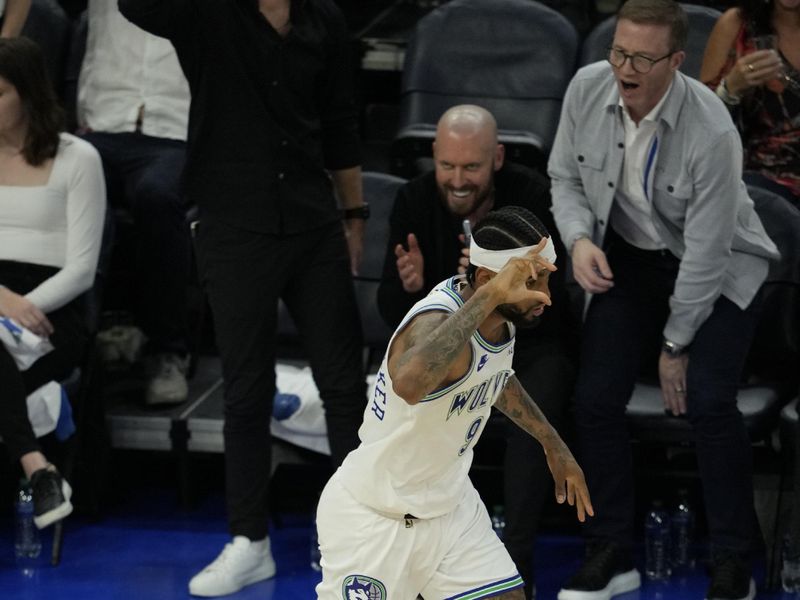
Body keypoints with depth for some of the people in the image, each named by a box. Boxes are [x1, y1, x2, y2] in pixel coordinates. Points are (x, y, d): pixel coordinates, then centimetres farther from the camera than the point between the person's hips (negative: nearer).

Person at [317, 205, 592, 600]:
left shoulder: (501, 318, -5)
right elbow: (410, 383, -58)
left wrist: (553, 445, 24)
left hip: (450, 505, 8)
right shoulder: (437, 320, -33)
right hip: (374, 521, -8)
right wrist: (488, 297, -56)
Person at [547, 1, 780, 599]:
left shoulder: (712, 133, -31)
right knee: (595, 398, -6)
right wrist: (579, 239, -17)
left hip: (718, 271, -5)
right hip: (628, 258, 5)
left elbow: (706, 252, -23)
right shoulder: (587, 90, -17)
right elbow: (565, 175, 3)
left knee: (708, 401, -20)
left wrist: (675, 345, -14)